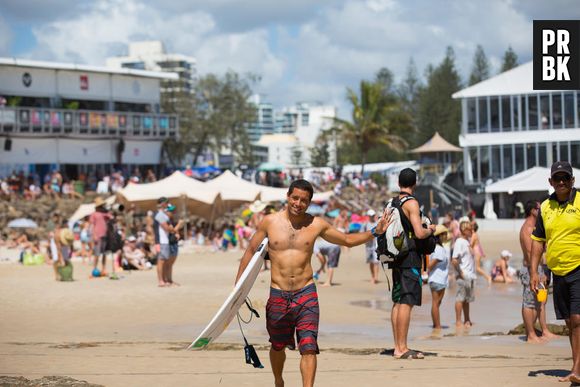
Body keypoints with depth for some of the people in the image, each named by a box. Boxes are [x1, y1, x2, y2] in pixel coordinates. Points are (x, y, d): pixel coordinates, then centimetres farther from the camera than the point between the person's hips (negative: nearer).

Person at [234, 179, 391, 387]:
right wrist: (238, 284, 6)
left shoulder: (316, 225, 2)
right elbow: (251, 250, 8)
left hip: (306, 294, -1)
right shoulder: (270, 222, 0)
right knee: (278, 346, 16)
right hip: (278, 295, 1)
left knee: (309, 347, -14)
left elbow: (348, 240, 16)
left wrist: (375, 232, 4)